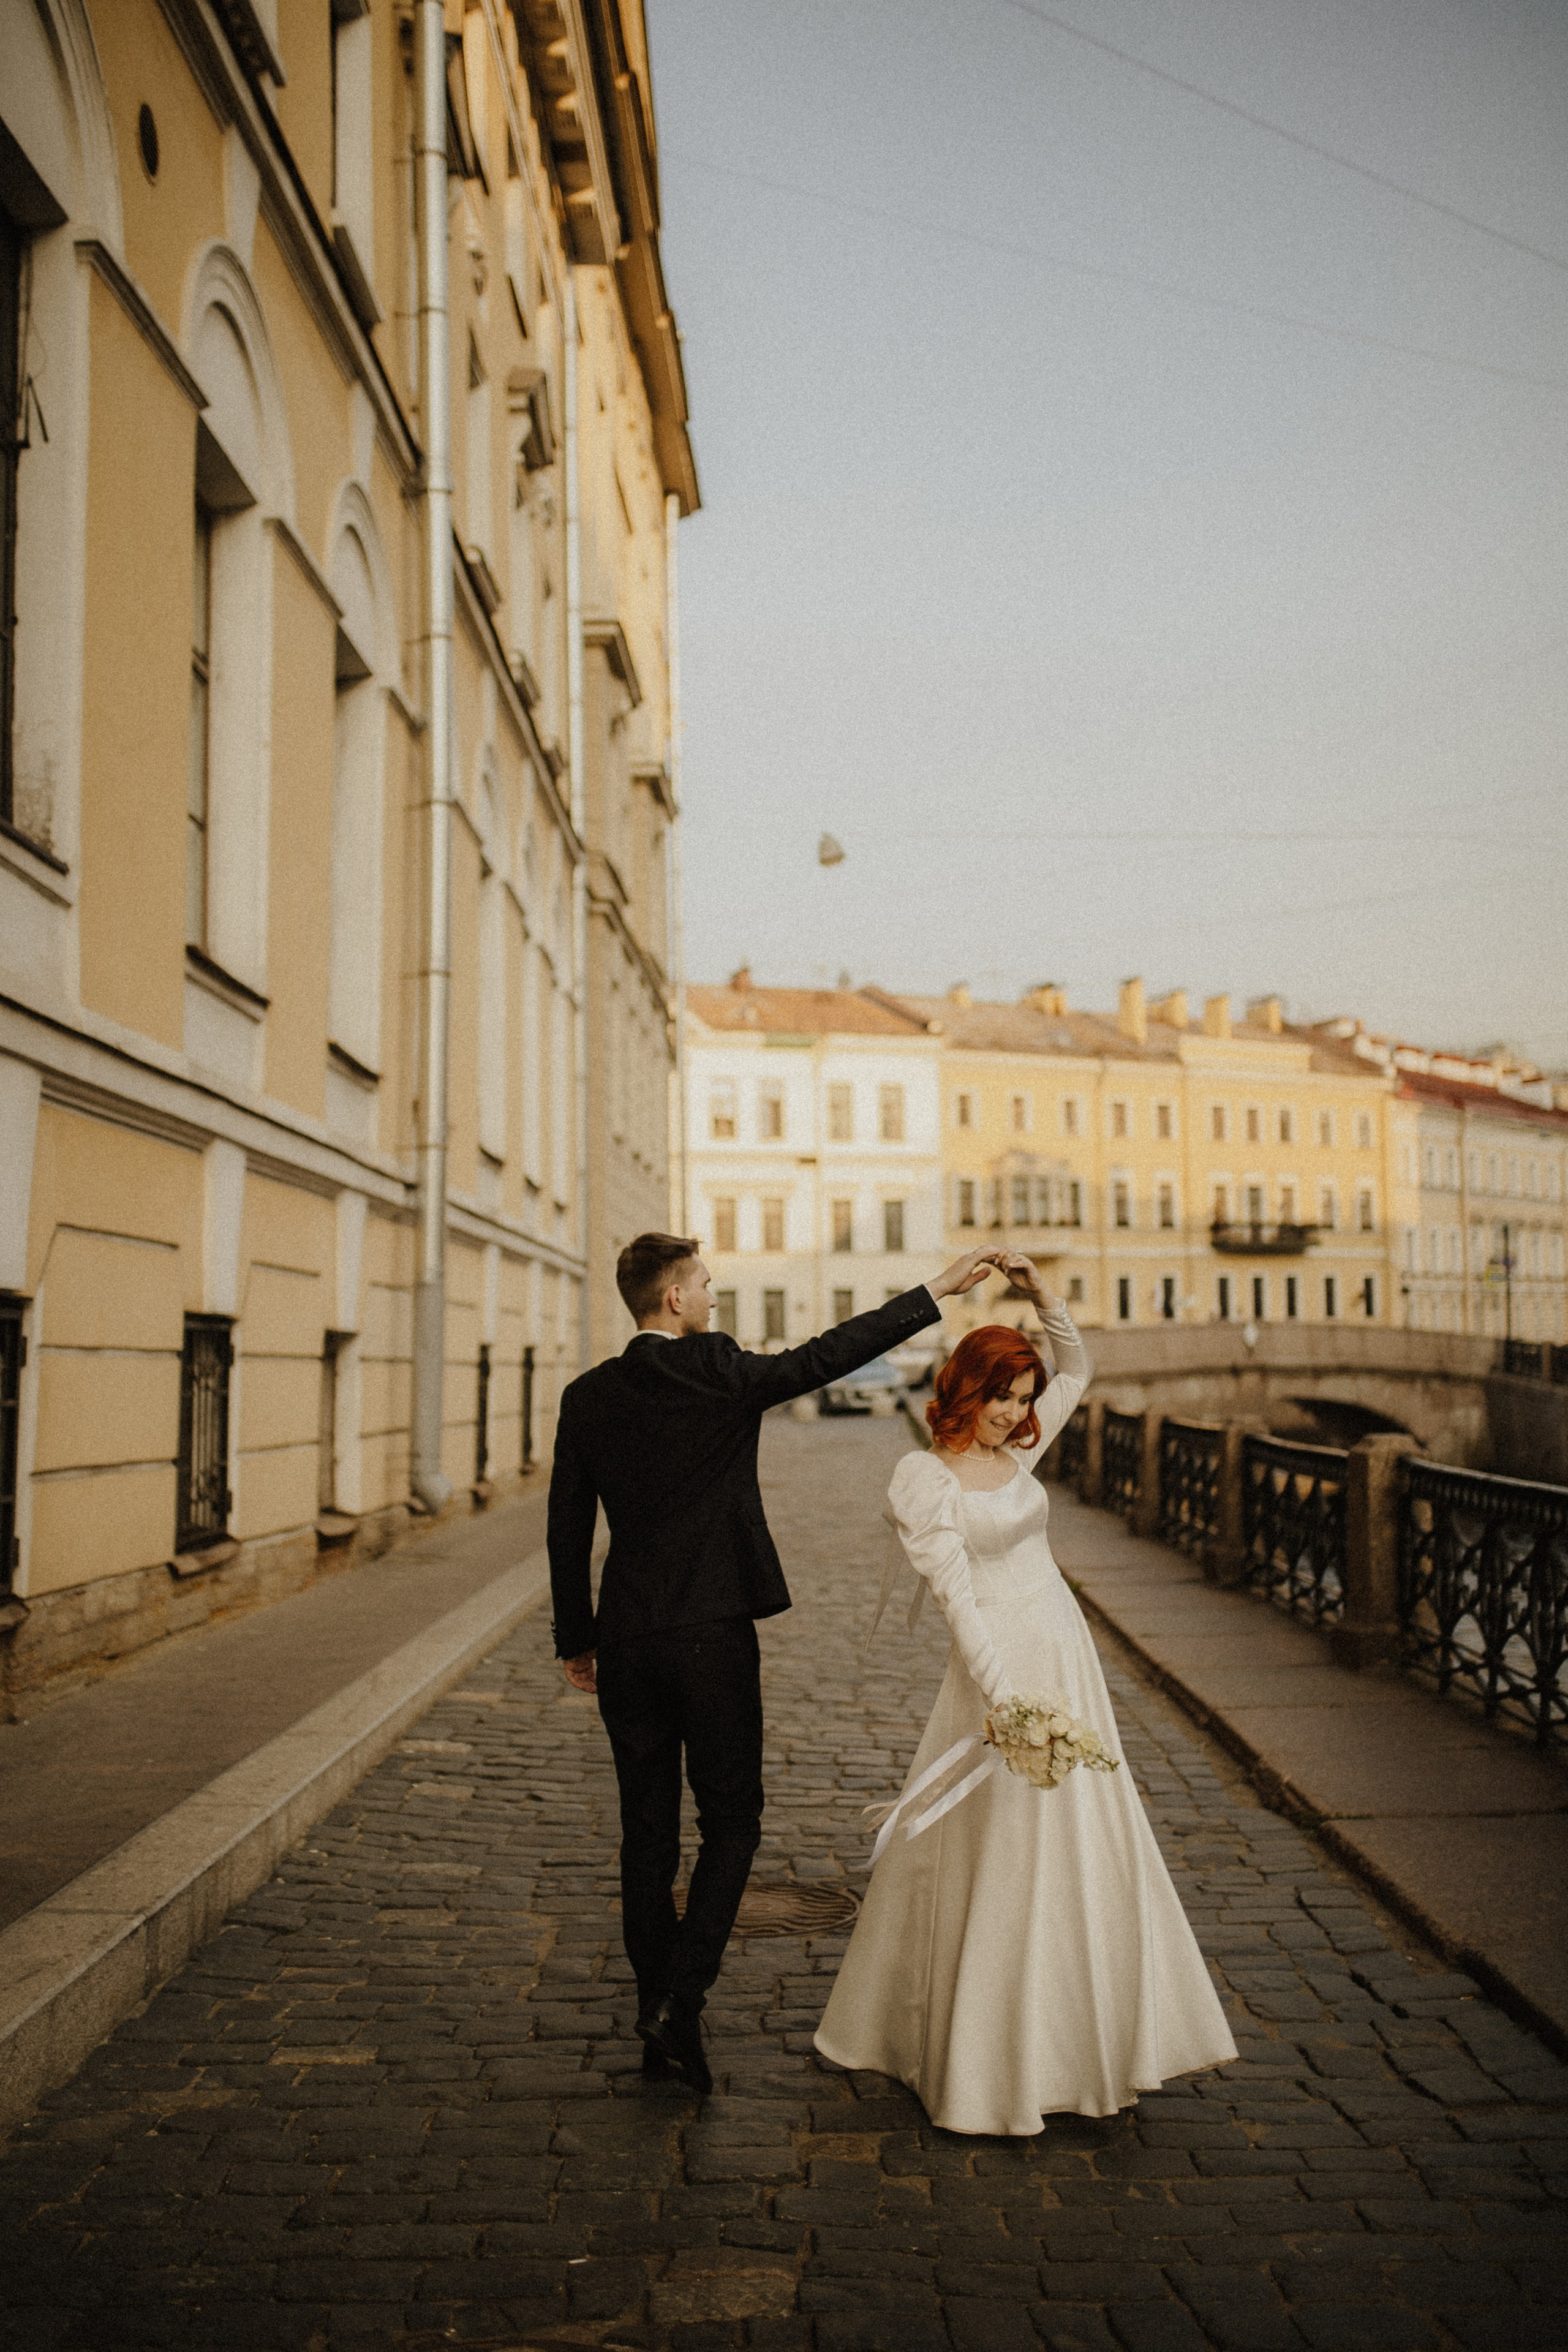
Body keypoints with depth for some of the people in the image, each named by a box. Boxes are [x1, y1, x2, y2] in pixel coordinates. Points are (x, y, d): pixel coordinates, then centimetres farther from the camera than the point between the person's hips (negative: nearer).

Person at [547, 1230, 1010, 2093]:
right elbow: (830, 1355, -8)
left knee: (647, 1833, 12)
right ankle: (678, 2001, -4)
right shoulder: (717, 1370, -11)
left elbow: (567, 1529, 6)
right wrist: (938, 1290, -1)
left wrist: (576, 1640, 16)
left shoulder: (587, 1396, 3)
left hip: (626, 1642, 5)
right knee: (730, 1825, 8)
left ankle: (656, 2014, 19)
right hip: (712, 1635, -5)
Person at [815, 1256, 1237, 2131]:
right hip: (1000, 1667, -7)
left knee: (1079, 1847, 13)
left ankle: (1068, 2033, 28)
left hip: (1068, 1657, 7)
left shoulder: (1017, 1450, 8)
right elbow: (957, 1595, -20)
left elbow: (1079, 1369, 19)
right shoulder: (929, 1477, -12)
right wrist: (1000, 1695, -29)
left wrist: (1041, 1293, 3)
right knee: (999, 1854, -1)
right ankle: (986, 2059, 13)